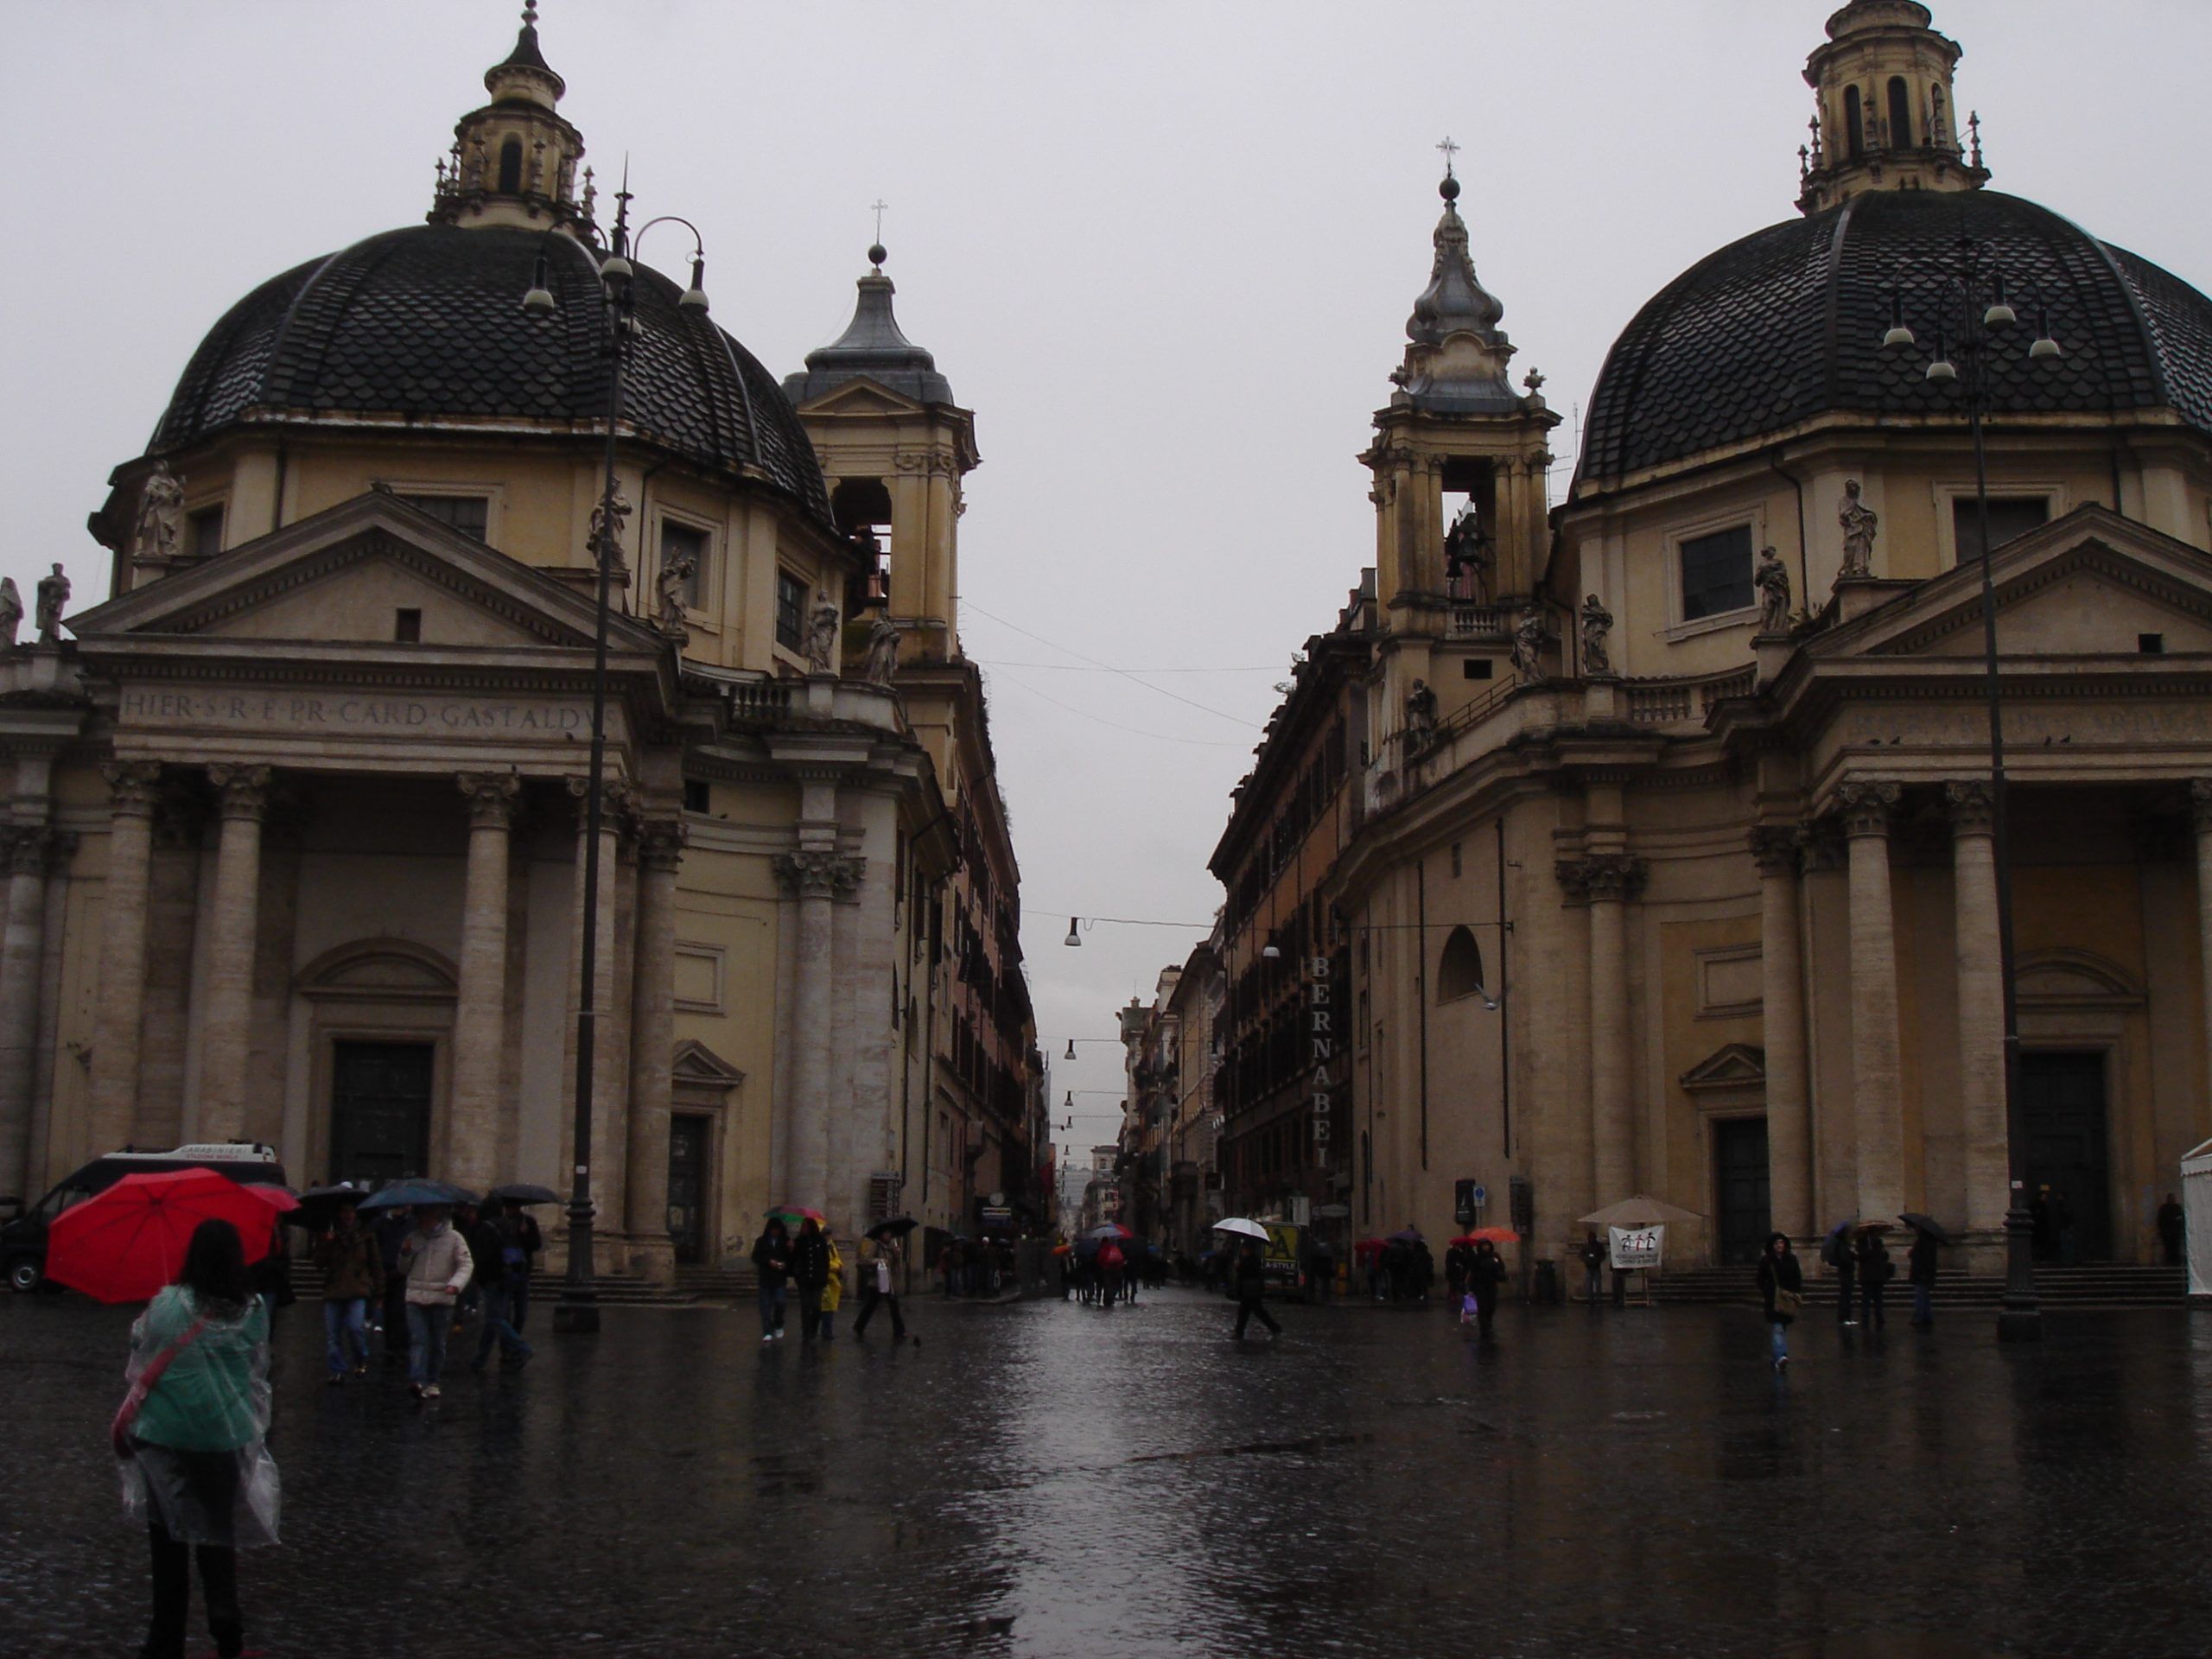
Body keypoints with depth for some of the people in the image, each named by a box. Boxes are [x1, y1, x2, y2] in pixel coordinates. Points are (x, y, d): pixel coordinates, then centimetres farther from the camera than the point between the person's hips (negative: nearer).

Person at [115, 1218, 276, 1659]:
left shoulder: (166, 1305, -10)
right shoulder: (253, 1311, -4)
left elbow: (140, 1360, 2)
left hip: (166, 1436, -1)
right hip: (228, 1437, 1)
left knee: (169, 1539, 10)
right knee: (218, 1532, 14)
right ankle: (225, 1620, 0)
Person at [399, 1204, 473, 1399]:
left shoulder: (453, 1238, 0)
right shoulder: (414, 1238, 11)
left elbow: (466, 1265, -4)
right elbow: (404, 1268, 20)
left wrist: (455, 1284, -21)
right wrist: (405, 1253, -2)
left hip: (442, 1298, -1)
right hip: (415, 1297, 1)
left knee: (438, 1343, 6)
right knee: (418, 1340, -12)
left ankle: (432, 1382, 16)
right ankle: (417, 1381, -23)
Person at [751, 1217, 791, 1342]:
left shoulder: (785, 1241, 4)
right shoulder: (761, 1242, 4)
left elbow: (791, 1259, 5)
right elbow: (755, 1257, -1)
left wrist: (785, 1264, -16)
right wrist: (768, 1261, -14)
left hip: (780, 1278, -1)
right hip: (765, 1277, 1)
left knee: (780, 1302, -13)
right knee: (765, 1306, -1)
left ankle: (778, 1326, 11)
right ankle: (767, 1332, 4)